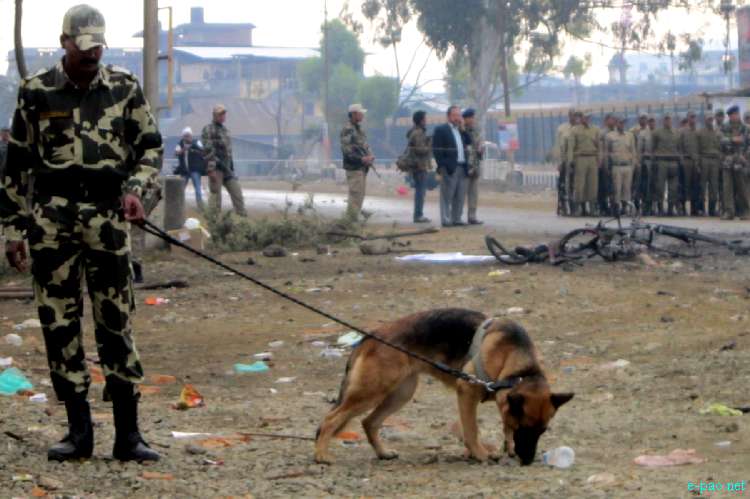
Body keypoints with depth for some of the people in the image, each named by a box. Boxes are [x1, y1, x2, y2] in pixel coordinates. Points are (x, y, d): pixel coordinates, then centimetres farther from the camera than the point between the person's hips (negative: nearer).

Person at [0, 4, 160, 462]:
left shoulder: (125, 87, 4)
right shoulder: (37, 92, 3)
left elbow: (151, 146, 11)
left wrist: (135, 188, -8)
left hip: (108, 217, 0)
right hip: (52, 218, 0)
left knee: (116, 323, 0)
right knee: (60, 324, 2)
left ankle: (128, 434, 4)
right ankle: (79, 431, 11)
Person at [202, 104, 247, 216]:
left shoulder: (225, 129, 19)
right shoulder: (208, 129, -8)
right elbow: (207, 150, -15)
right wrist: (211, 169, -22)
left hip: (227, 168, 8)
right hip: (216, 168, -8)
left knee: (237, 192, 5)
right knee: (216, 194, -4)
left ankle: (243, 216, 8)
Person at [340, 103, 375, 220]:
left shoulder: (359, 129, 16)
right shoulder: (347, 130, -14)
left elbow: (365, 145, 23)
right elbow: (346, 150, -20)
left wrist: (370, 157, 3)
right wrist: (362, 159, -24)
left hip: (363, 167, 9)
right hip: (354, 168, -9)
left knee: (360, 194, 14)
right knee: (355, 194, -9)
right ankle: (352, 218, -6)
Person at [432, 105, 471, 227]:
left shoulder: (461, 131, 19)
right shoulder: (441, 130, -2)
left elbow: (469, 143, 8)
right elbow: (436, 150, -9)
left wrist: (463, 129, 2)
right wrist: (441, 167, -16)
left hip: (462, 168, 7)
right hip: (449, 168, -7)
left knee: (460, 196, 9)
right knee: (447, 196, -4)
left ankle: (456, 219, 15)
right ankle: (446, 220, -2)